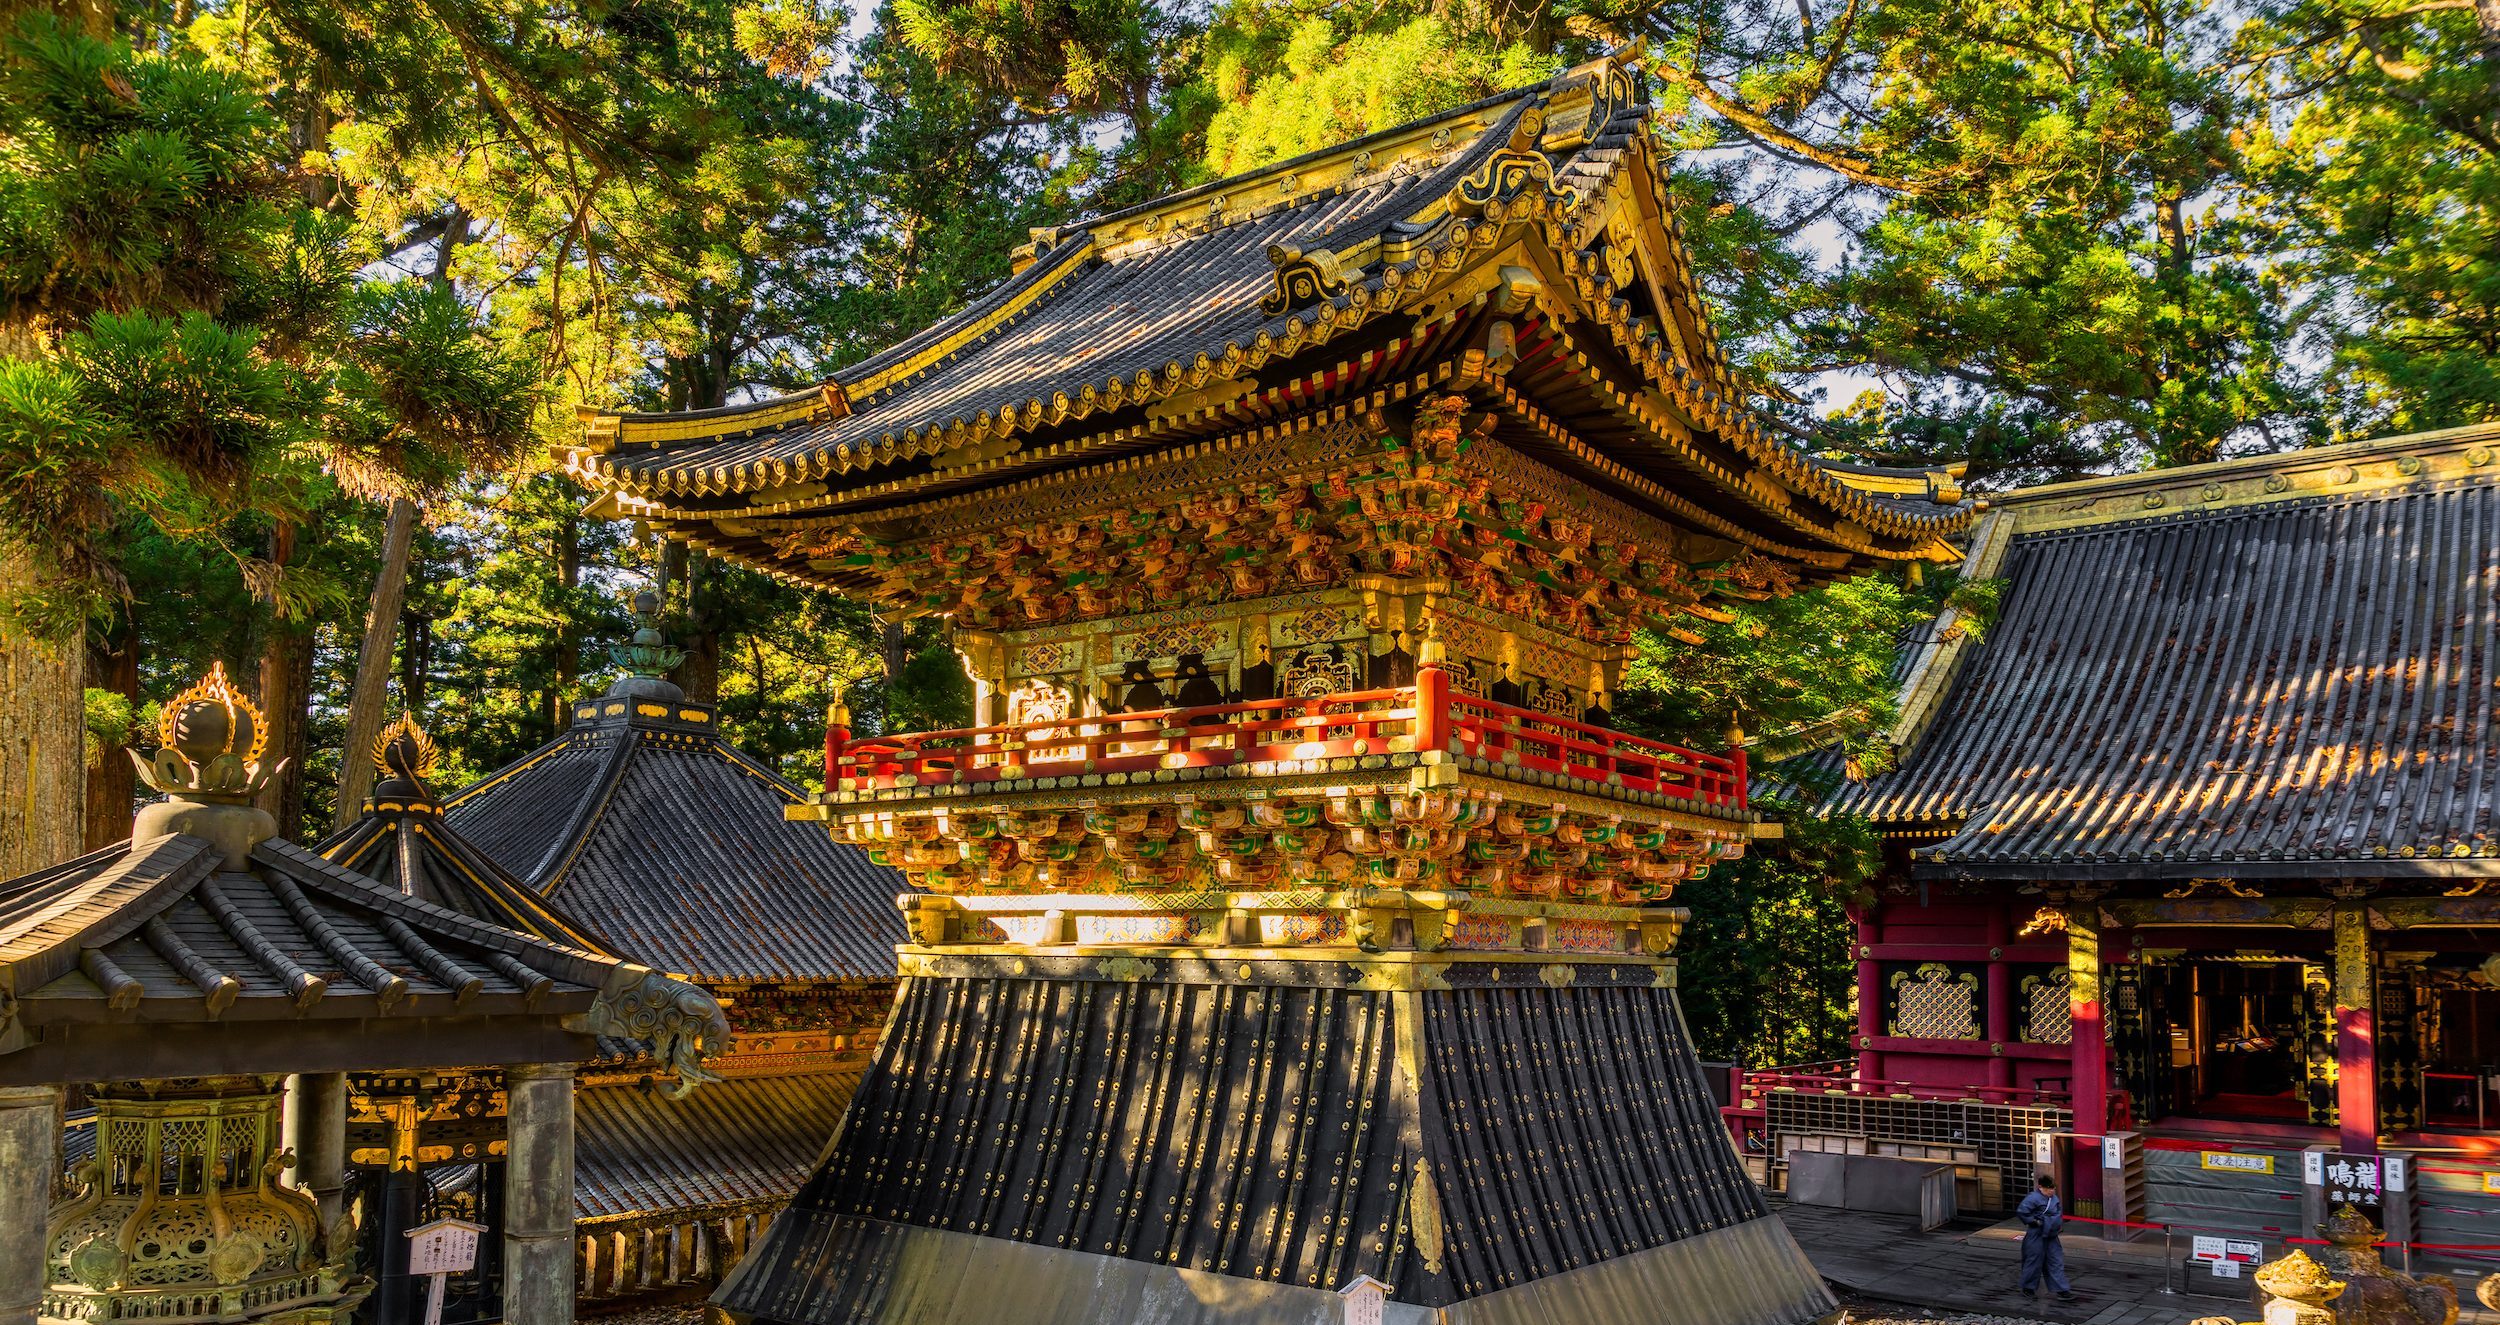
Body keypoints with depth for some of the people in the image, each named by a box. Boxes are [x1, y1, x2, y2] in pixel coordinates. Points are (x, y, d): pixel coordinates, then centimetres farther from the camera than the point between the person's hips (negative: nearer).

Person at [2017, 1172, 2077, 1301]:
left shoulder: (2053, 1198, 8)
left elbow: (2059, 1212, 27)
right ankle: (2028, 1289, 17)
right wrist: (2034, 1222, -20)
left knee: (2056, 1263, 7)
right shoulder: (2034, 1198, -20)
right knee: (2034, 1262, 2)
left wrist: (2059, 1225, 13)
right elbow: (2021, 1212, -26)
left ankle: (2062, 1290, 9)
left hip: (2051, 1237, 8)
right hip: (2037, 1237, -8)